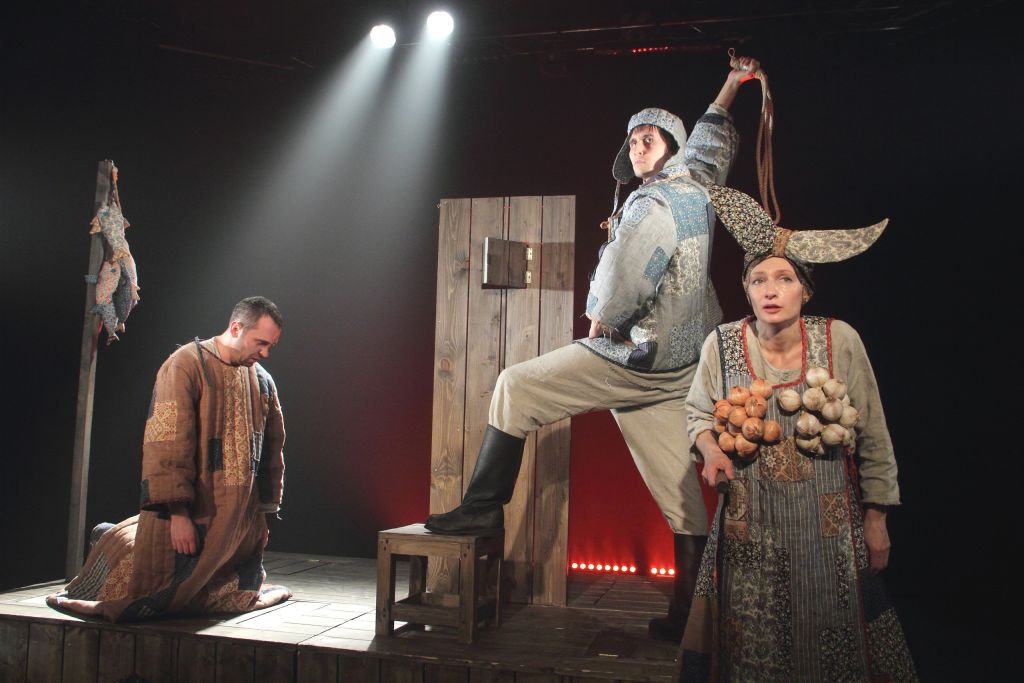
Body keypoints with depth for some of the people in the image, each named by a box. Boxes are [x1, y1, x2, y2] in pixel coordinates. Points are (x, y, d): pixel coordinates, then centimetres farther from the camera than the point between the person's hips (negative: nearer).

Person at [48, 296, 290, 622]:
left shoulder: (262, 380, 8)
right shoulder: (186, 365, -11)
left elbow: (273, 449, 15)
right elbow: (168, 442, -17)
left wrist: (266, 510, 14)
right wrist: (178, 512, -20)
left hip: (242, 522, 6)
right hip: (190, 515, -5)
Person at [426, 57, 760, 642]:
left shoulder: (651, 206, -13)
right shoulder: (695, 187, 12)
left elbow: (616, 294, -22)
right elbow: (712, 137, 33)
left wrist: (600, 322, -2)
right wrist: (732, 85, 45)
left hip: (633, 358, -9)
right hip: (679, 369, 9)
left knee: (516, 386, 3)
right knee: (680, 491, 8)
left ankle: (484, 506, 6)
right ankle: (687, 613, 13)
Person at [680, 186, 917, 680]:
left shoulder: (840, 340, -9)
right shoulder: (722, 344, -7)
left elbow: (872, 438, -1)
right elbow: (699, 413, 9)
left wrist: (876, 521, 2)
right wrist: (710, 449, -12)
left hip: (828, 525, 0)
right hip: (749, 527, 1)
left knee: (834, 639, 11)